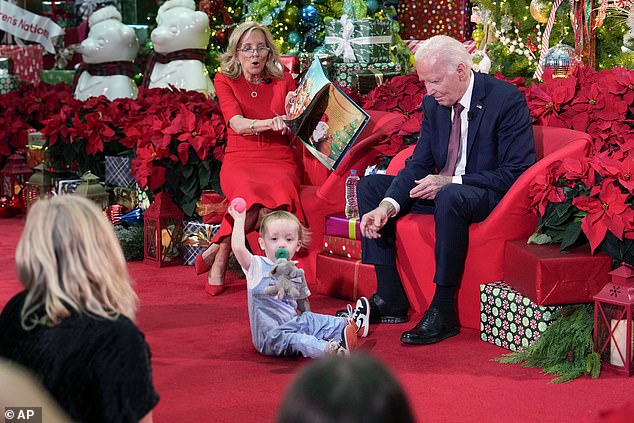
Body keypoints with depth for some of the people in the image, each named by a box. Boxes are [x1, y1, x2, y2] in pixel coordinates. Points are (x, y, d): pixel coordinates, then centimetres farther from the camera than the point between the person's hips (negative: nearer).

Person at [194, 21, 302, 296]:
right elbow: (237, 123, -9)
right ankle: (219, 262, -17)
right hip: (239, 161, -1)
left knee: (275, 196, -36)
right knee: (252, 195, -38)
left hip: (279, 161, 2)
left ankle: (216, 251, -20)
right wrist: (269, 123, -28)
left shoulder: (283, 81, 14)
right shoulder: (225, 81, 9)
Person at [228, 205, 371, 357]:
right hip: (269, 339, -8)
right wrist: (239, 219, -19)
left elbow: (303, 306, 24)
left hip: (291, 327, 8)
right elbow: (238, 248, -25)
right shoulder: (258, 266, -7)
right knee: (293, 340, -32)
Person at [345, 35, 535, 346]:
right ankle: (390, 299, -4)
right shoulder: (433, 103, 4)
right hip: (442, 190, 8)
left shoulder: (507, 100, -16)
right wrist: (388, 205, -16)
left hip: (488, 196, -8)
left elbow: (517, 172, -20)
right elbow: (418, 164, 3)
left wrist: (450, 182, -26)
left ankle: (443, 311, -30)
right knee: (370, 186, 1)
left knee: (450, 196, -40)